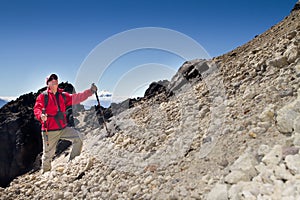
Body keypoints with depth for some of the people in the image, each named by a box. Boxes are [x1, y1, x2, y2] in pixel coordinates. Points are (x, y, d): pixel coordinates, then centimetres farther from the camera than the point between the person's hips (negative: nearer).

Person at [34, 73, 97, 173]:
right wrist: (41, 116, -36)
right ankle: (45, 172, 32)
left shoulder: (63, 96, 9)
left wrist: (90, 91, -4)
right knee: (48, 154, 5)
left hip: (63, 128, 4)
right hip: (49, 131, -4)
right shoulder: (43, 96, -3)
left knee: (78, 137, -10)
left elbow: (76, 98, 4)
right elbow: (37, 109, -13)